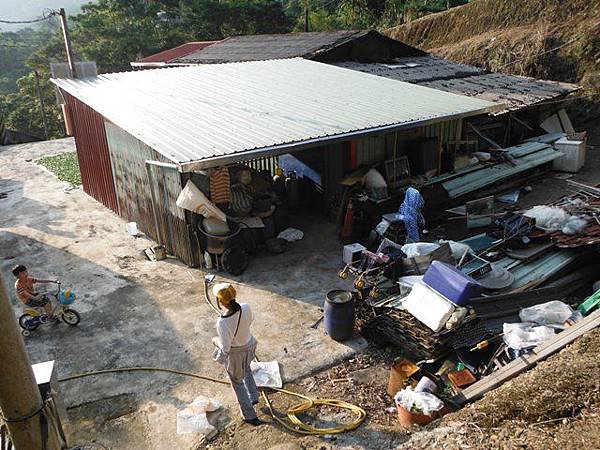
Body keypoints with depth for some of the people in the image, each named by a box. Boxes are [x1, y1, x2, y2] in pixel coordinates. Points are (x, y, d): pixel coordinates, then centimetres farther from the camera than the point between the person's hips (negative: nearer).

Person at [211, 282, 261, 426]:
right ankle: (253, 396, 48)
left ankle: (250, 416, 38)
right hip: (249, 344, 5)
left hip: (235, 353, -5)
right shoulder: (246, 308, -24)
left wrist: (216, 341, -6)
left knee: (237, 382, 23)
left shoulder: (223, 323, -39)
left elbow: (225, 348, -27)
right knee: (245, 368, 39)